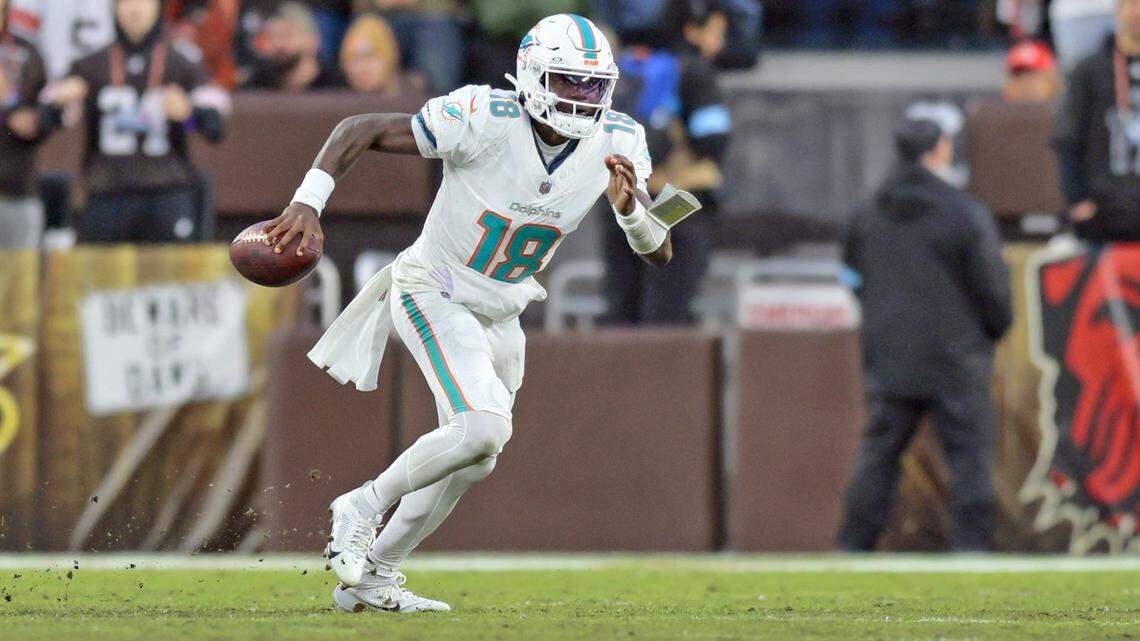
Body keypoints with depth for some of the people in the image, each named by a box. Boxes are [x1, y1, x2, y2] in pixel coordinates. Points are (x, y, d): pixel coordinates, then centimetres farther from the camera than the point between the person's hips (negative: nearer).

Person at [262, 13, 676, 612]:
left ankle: (371, 576, 30)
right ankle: (361, 509, -7)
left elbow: (658, 252, -11)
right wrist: (307, 202, -32)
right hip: (432, 292, -7)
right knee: (484, 427, -26)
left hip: (499, 313, 7)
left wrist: (629, 208, -32)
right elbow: (359, 130, -21)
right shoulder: (487, 119, -28)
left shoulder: (617, 142, -13)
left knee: (472, 462, 15)